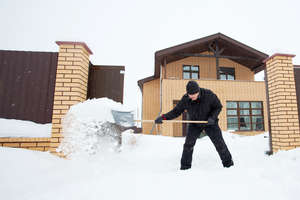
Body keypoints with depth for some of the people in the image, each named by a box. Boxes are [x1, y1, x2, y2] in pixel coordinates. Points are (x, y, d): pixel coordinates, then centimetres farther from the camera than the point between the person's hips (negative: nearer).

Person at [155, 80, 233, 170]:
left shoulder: (208, 94, -25)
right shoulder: (185, 99, -21)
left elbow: (218, 107, -11)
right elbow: (176, 111, -15)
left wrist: (212, 117, -28)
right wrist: (164, 117, -29)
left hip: (210, 122, 0)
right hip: (194, 123, 1)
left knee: (219, 142, 4)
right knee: (188, 144, -7)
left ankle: (227, 162, 27)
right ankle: (185, 165, 10)